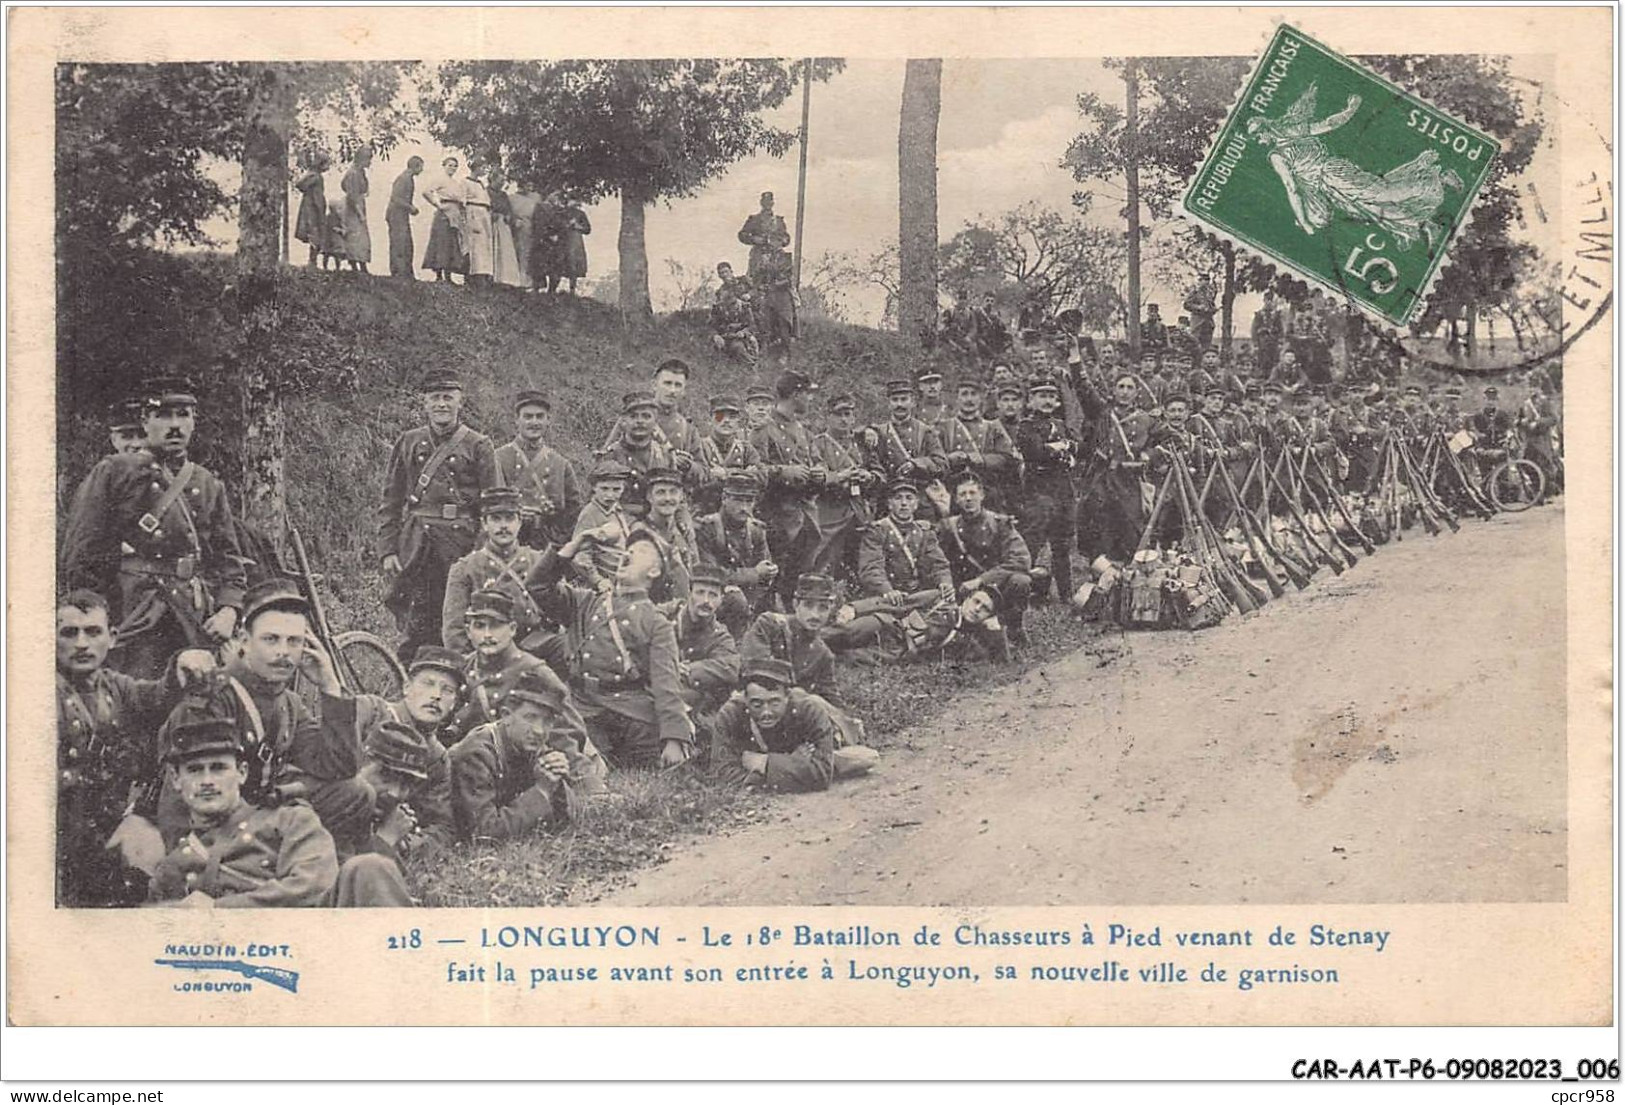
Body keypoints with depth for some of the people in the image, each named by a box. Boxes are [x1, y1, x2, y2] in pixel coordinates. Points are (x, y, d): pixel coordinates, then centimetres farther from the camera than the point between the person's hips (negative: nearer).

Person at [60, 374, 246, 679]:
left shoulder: (209, 485, 17)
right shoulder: (113, 473, 3)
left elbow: (230, 558, 16)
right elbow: (78, 552, 0)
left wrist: (228, 610, 0)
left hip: (196, 620, 4)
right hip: (130, 617, -4)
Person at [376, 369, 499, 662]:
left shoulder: (478, 446, 4)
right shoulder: (408, 443, 11)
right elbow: (390, 502, 11)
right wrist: (387, 550, 2)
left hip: (461, 542, -2)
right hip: (415, 545, 2)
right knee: (415, 627, 0)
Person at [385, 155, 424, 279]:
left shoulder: (410, 178, 15)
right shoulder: (404, 178, -15)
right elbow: (395, 198, -21)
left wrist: (411, 207, 11)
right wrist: (410, 207, -16)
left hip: (403, 216, 10)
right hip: (397, 216, -10)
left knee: (407, 247, 10)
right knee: (398, 246, -10)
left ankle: (407, 276, 12)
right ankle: (397, 273, -10)